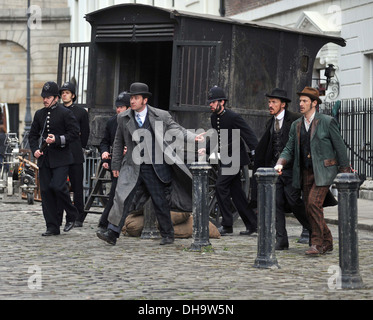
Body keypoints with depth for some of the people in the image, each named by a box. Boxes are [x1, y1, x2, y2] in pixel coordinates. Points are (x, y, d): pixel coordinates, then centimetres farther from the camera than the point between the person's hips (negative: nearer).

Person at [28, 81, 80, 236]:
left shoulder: (65, 113, -3)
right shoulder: (39, 114, 13)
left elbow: (75, 133, -6)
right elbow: (33, 134, 19)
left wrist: (57, 139, -17)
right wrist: (35, 150, 2)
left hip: (61, 158, -5)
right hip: (44, 158, 5)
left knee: (58, 186, -18)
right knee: (46, 191, 1)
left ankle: (72, 215, 8)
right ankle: (52, 227, 7)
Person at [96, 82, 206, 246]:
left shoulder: (161, 116, -2)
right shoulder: (123, 118, 4)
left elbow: (177, 130, 1)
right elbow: (119, 143, 13)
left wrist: (193, 137, -16)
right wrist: (116, 165, 15)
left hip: (154, 167, -1)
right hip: (132, 166, 1)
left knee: (160, 202, 7)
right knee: (121, 197, -12)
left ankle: (167, 235, 23)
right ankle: (112, 233, -10)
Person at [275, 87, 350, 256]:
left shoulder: (327, 122, -5)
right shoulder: (296, 125, 11)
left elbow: (340, 147, -2)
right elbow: (289, 148, 10)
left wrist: (344, 172, -2)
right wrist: (280, 163, -9)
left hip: (323, 171, -6)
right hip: (306, 172, 6)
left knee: (314, 203, -20)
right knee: (309, 209, 6)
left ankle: (317, 243, -14)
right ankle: (327, 243, 19)